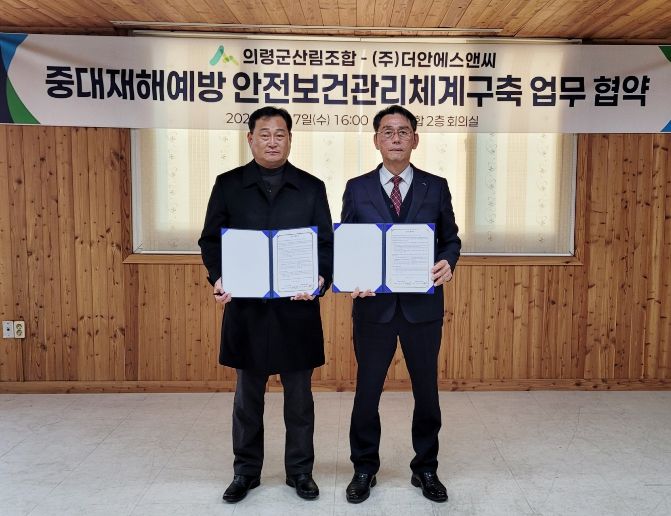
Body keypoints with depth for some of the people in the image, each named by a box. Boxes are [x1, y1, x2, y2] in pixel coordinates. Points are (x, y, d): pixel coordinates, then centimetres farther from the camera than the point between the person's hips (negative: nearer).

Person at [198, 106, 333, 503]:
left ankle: (300, 470, 27)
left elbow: (327, 243, 4)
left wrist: (320, 278, -15)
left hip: (297, 307, 0)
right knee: (248, 396, 12)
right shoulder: (228, 185, 4)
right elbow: (211, 240, 4)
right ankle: (246, 471, 28)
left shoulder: (312, 187, 5)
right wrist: (219, 278, -13)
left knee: (299, 396, 10)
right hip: (245, 306, 0)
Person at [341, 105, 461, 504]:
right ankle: (365, 469, 28)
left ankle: (426, 469, 31)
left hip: (423, 305, 1)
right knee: (367, 391, 9)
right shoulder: (357, 188, 3)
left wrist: (448, 261, -15)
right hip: (373, 304, 0)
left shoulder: (436, 187, 4)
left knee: (427, 391, 12)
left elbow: (451, 239, 7)